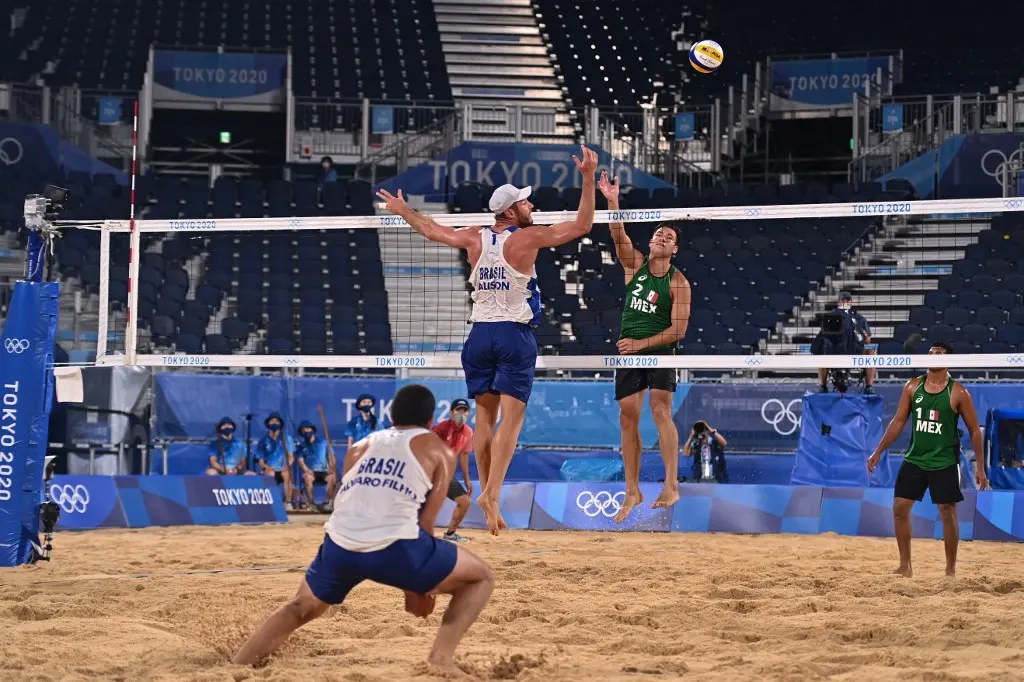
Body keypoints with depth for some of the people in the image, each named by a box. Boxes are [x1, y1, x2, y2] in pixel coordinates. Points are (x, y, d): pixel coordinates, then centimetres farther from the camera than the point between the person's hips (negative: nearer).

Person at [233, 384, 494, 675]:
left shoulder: (360, 447, 30)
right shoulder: (438, 451, 17)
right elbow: (425, 522, 12)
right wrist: (420, 588, 23)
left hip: (340, 545, 4)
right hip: (393, 547, -4)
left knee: (299, 608, 31)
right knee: (481, 577, 18)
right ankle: (441, 656, -1)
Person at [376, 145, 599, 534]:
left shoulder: (475, 239, 6)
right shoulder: (527, 238, -8)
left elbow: (431, 230, 21)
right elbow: (582, 225, -7)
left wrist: (403, 211, 38)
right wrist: (588, 179, -6)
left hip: (480, 334, 5)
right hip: (515, 336, -5)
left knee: (485, 418, 11)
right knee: (511, 419, -8)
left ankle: (486, 491, 12)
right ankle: (491, 494, -21)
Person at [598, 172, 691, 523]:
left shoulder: (678, 283, -7)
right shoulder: (635, 264, 4)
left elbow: (678, 329, -10)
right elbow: (618, 235, -13)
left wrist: (641, 344, -16)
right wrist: (612, 201, -29)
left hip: (659, 349, -4)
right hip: (628, 350, 4)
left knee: (661, 411, -19)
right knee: (628, 419, 5)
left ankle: (671, 486, -22)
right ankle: (632, 492, 13)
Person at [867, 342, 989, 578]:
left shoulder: (958, 393, -7)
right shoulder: (913, 387, 3)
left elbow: (974, 430, -2)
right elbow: (898, 421, 9)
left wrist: (980, 467, -6)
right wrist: (878, 452, 4)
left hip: (944, 463, -4)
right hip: (914, 459, 4)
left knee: (948, 513, -3)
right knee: (900, 508, 0)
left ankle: (951, 569, 8)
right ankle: (905, 566, 11)